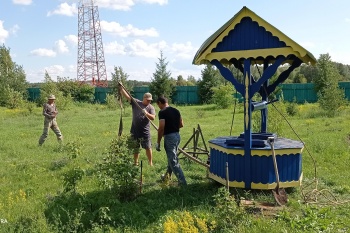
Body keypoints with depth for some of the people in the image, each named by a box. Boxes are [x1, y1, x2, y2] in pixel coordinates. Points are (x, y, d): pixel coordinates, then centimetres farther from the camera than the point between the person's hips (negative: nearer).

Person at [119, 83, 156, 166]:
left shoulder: (151, 107, -2)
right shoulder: (135, 102, 0)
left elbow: (153, 118, -12)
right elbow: (126, 96, -4)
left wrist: (146, 113, -28)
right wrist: (121, 88, -14)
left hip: (145, 131, -2)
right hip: (135, 131, 2)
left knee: (148, 148, 3)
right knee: (135, 148, 13)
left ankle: (150, 163, 16)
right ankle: (135, 163, 26)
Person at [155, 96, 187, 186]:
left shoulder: (162, 112, -14)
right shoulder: (176, 110, 9)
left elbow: (161, 127, -21)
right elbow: (181, 124, 12)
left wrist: (158, 142, -13)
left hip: (169, 137, -9)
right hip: (177, 135, 9)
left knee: (173, 161, -3)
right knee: (172, 157, 23)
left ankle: (182, 182, -4)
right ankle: (167, 176, 41)